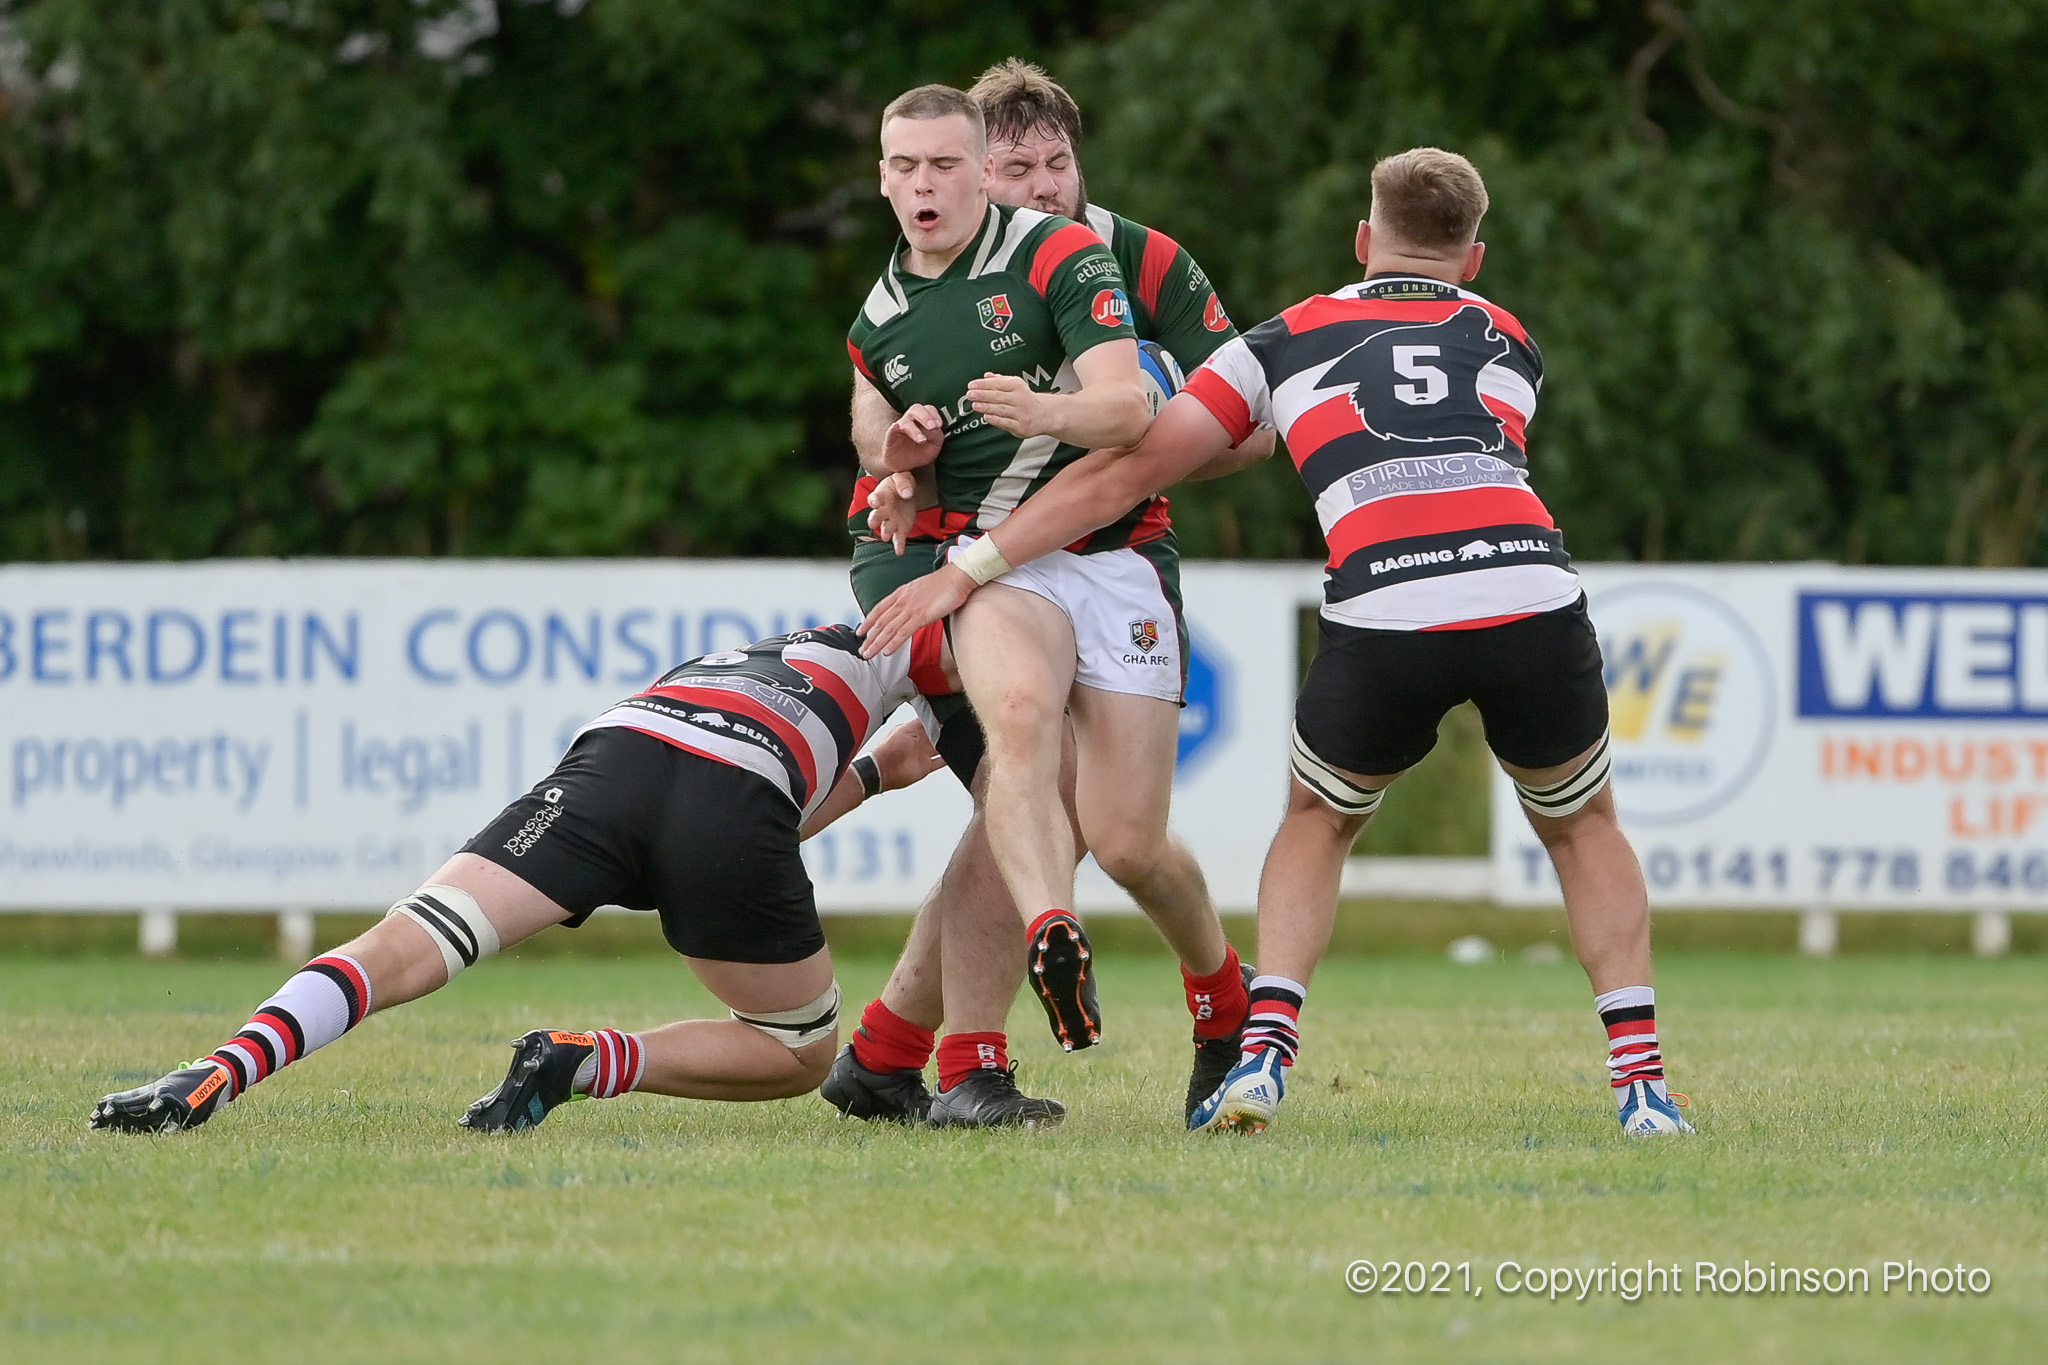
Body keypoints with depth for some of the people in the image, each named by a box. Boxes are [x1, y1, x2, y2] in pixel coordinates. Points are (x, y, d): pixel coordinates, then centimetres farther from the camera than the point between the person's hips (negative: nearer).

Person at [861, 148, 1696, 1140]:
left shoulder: (1288, 340, 24)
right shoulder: (1509, 340, 29)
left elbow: (1125, 473, 20)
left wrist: (965, 572, 25)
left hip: (1383, 614, -1)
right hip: (1533, 600, 1)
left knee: (1316, 826, 27)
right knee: (1583, 827, 27)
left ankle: (1263, 1056, 8)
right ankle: (1641, 1080, 13)